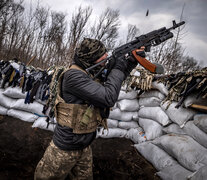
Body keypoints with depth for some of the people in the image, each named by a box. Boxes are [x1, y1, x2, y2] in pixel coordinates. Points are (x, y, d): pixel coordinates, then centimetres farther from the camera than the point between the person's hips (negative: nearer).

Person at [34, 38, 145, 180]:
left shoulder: (91, 74, 2)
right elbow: (108, 98, -30)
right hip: (65, 147, -8)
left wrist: (129, 64, -2)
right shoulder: (74, 75, -24)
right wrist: (118, 68, -19)